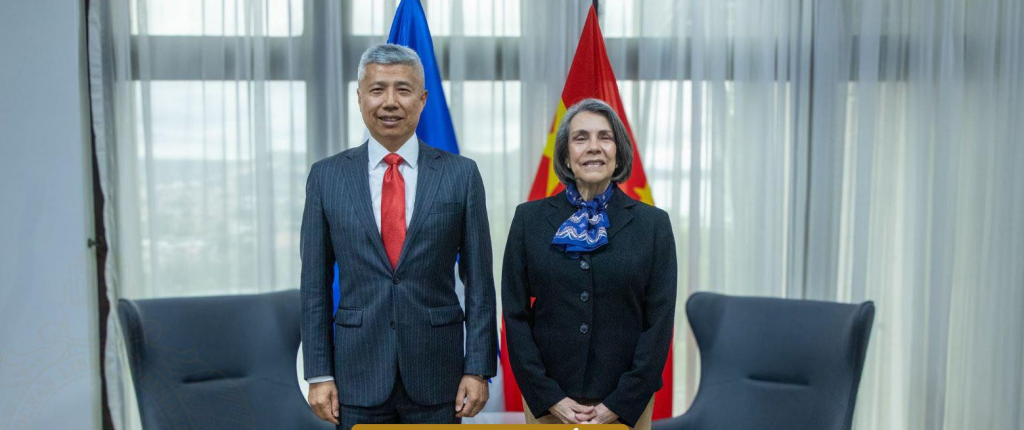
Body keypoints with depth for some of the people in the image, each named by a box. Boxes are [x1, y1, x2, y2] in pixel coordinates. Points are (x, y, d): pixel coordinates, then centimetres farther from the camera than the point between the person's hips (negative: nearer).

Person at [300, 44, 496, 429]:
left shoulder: (461, 174, -1)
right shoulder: (326, 177, 2)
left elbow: (479, 281, 0)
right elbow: (315, 284, 3)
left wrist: (479, 369, -3)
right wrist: (318, 373, 0)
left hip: (436, 375, 0)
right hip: (357, 373, 1)